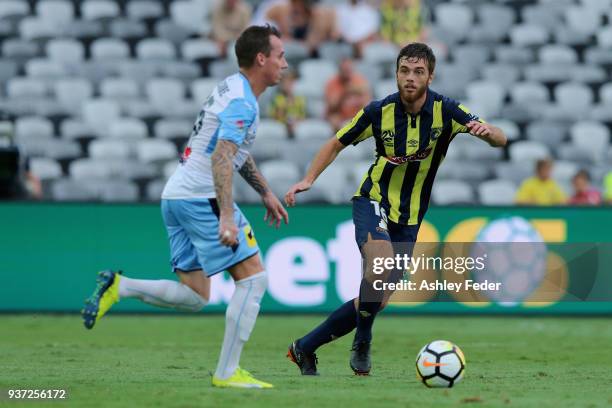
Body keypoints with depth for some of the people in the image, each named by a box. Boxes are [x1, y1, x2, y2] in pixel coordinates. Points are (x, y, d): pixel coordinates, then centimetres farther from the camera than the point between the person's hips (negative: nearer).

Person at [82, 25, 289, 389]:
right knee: (254, 278, -6)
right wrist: (227, 216, -34)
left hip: (178, 196, 10)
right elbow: (221, 158, -26)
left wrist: (266, 192, 35)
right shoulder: (242, 103, -14)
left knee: (194, 298, 11)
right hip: (201, 197, -10)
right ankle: (227, 372, -7)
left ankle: (119, 287, 0)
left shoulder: (233, 89, 18)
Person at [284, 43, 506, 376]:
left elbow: (500, 140, -18)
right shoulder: (379, 111, -11)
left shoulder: (446, 111, -12)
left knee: (376, 301, 5)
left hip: (409, 218, 3)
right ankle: (362, 343, -16)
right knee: (382, 257, -35)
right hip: (373, 202, -3)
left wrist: (487, 131, -41)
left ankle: (305, 349, 21)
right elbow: (337, 144, 3)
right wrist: (308, 180, -10)